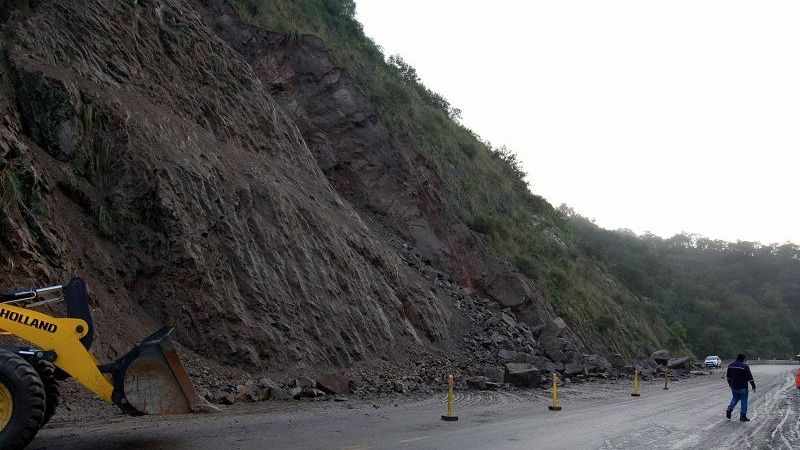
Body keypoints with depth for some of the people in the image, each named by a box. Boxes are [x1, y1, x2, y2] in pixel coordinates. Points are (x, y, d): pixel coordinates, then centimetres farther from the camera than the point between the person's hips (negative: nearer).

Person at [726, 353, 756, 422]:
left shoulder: (730, 365, 4)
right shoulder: (745, 366, -15)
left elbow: (728, 376, 15)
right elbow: (749, 377, -13)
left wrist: (729, 383, 29)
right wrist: (753, 385, -4)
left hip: (733, 387, 5)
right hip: (742, 388, -5)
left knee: (734, 399, 22)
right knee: (744, 401, 5)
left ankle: (729, 410, 5)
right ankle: (743, 416, 8)